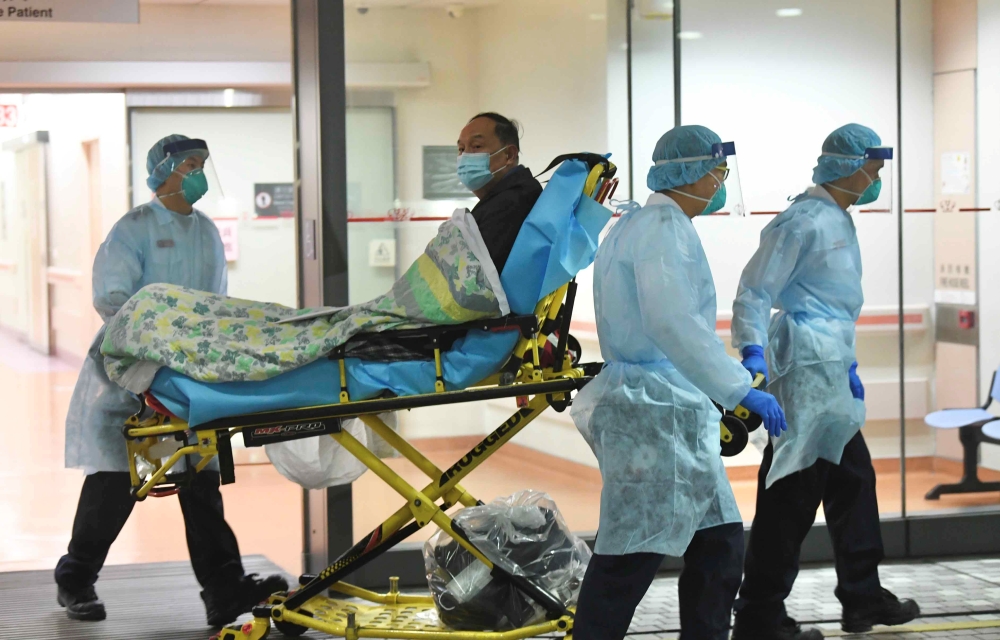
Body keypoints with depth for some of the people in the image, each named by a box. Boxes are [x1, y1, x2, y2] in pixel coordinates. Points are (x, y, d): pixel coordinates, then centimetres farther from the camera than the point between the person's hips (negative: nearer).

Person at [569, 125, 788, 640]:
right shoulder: (663, 226, -14)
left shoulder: (646, 224, 20)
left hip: (674, 412, 11)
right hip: (654, 411, -11)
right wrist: (740, 390, -27)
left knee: (718, 540, 12)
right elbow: (672, 322, -27)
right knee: (632, 555, -7)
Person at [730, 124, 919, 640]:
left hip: (830, 371, 11)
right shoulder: (804, 221, -13)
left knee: (853, 481, 17)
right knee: (792, 492, -8)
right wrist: (751, 351, -27)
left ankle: (862, 597, 28)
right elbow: (755, 290, -17)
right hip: (806, 369, -11)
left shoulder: (838, 221, 17)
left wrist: (847, 363, 26)